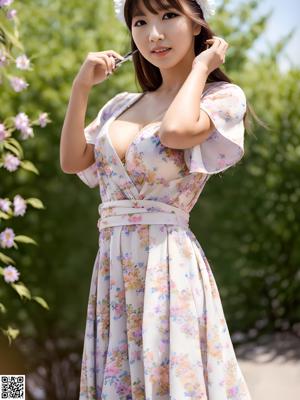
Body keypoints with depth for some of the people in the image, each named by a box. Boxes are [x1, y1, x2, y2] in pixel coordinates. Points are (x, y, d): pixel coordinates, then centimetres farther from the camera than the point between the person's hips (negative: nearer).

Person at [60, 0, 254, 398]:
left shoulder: (223, 96, -2)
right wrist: (81, 87, 4)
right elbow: (71, 161, 9)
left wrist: (200, 68, -7)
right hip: (113, 266, 6)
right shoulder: (123, 105, 16)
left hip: (168, 264, -6)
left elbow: (176, 132, -22)